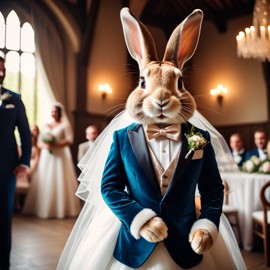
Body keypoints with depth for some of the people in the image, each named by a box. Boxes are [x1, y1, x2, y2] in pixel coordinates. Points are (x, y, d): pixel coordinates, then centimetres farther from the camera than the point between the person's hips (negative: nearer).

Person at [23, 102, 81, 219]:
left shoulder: (65, 125, 4)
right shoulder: (46, 126, 16)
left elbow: (69, 140, -8)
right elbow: (39, 142, 11)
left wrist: (55, 145, -20)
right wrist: (45, 145, -12)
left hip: (60, 157, -4)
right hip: (46, 157, 4)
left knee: (59, 182, -6)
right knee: (44, 182, -1)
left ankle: (61, 209, -2)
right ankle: (43, 208, 3)